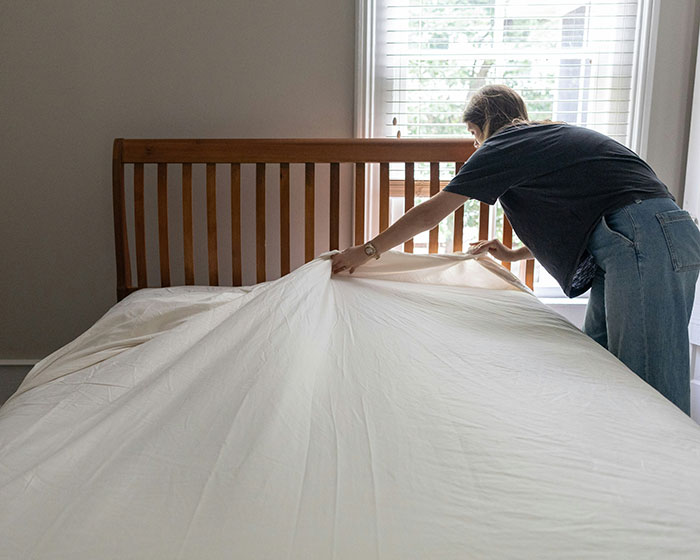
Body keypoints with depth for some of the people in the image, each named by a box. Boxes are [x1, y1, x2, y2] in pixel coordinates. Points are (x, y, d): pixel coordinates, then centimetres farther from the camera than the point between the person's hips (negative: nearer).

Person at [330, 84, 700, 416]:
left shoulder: (506, 144, 1)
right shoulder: (551, 138, 26)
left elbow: (430, 213, 4)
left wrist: (367, 251, 13)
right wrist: (514, 254, 39)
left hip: (645, 241, -9)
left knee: (652, 391, -7)